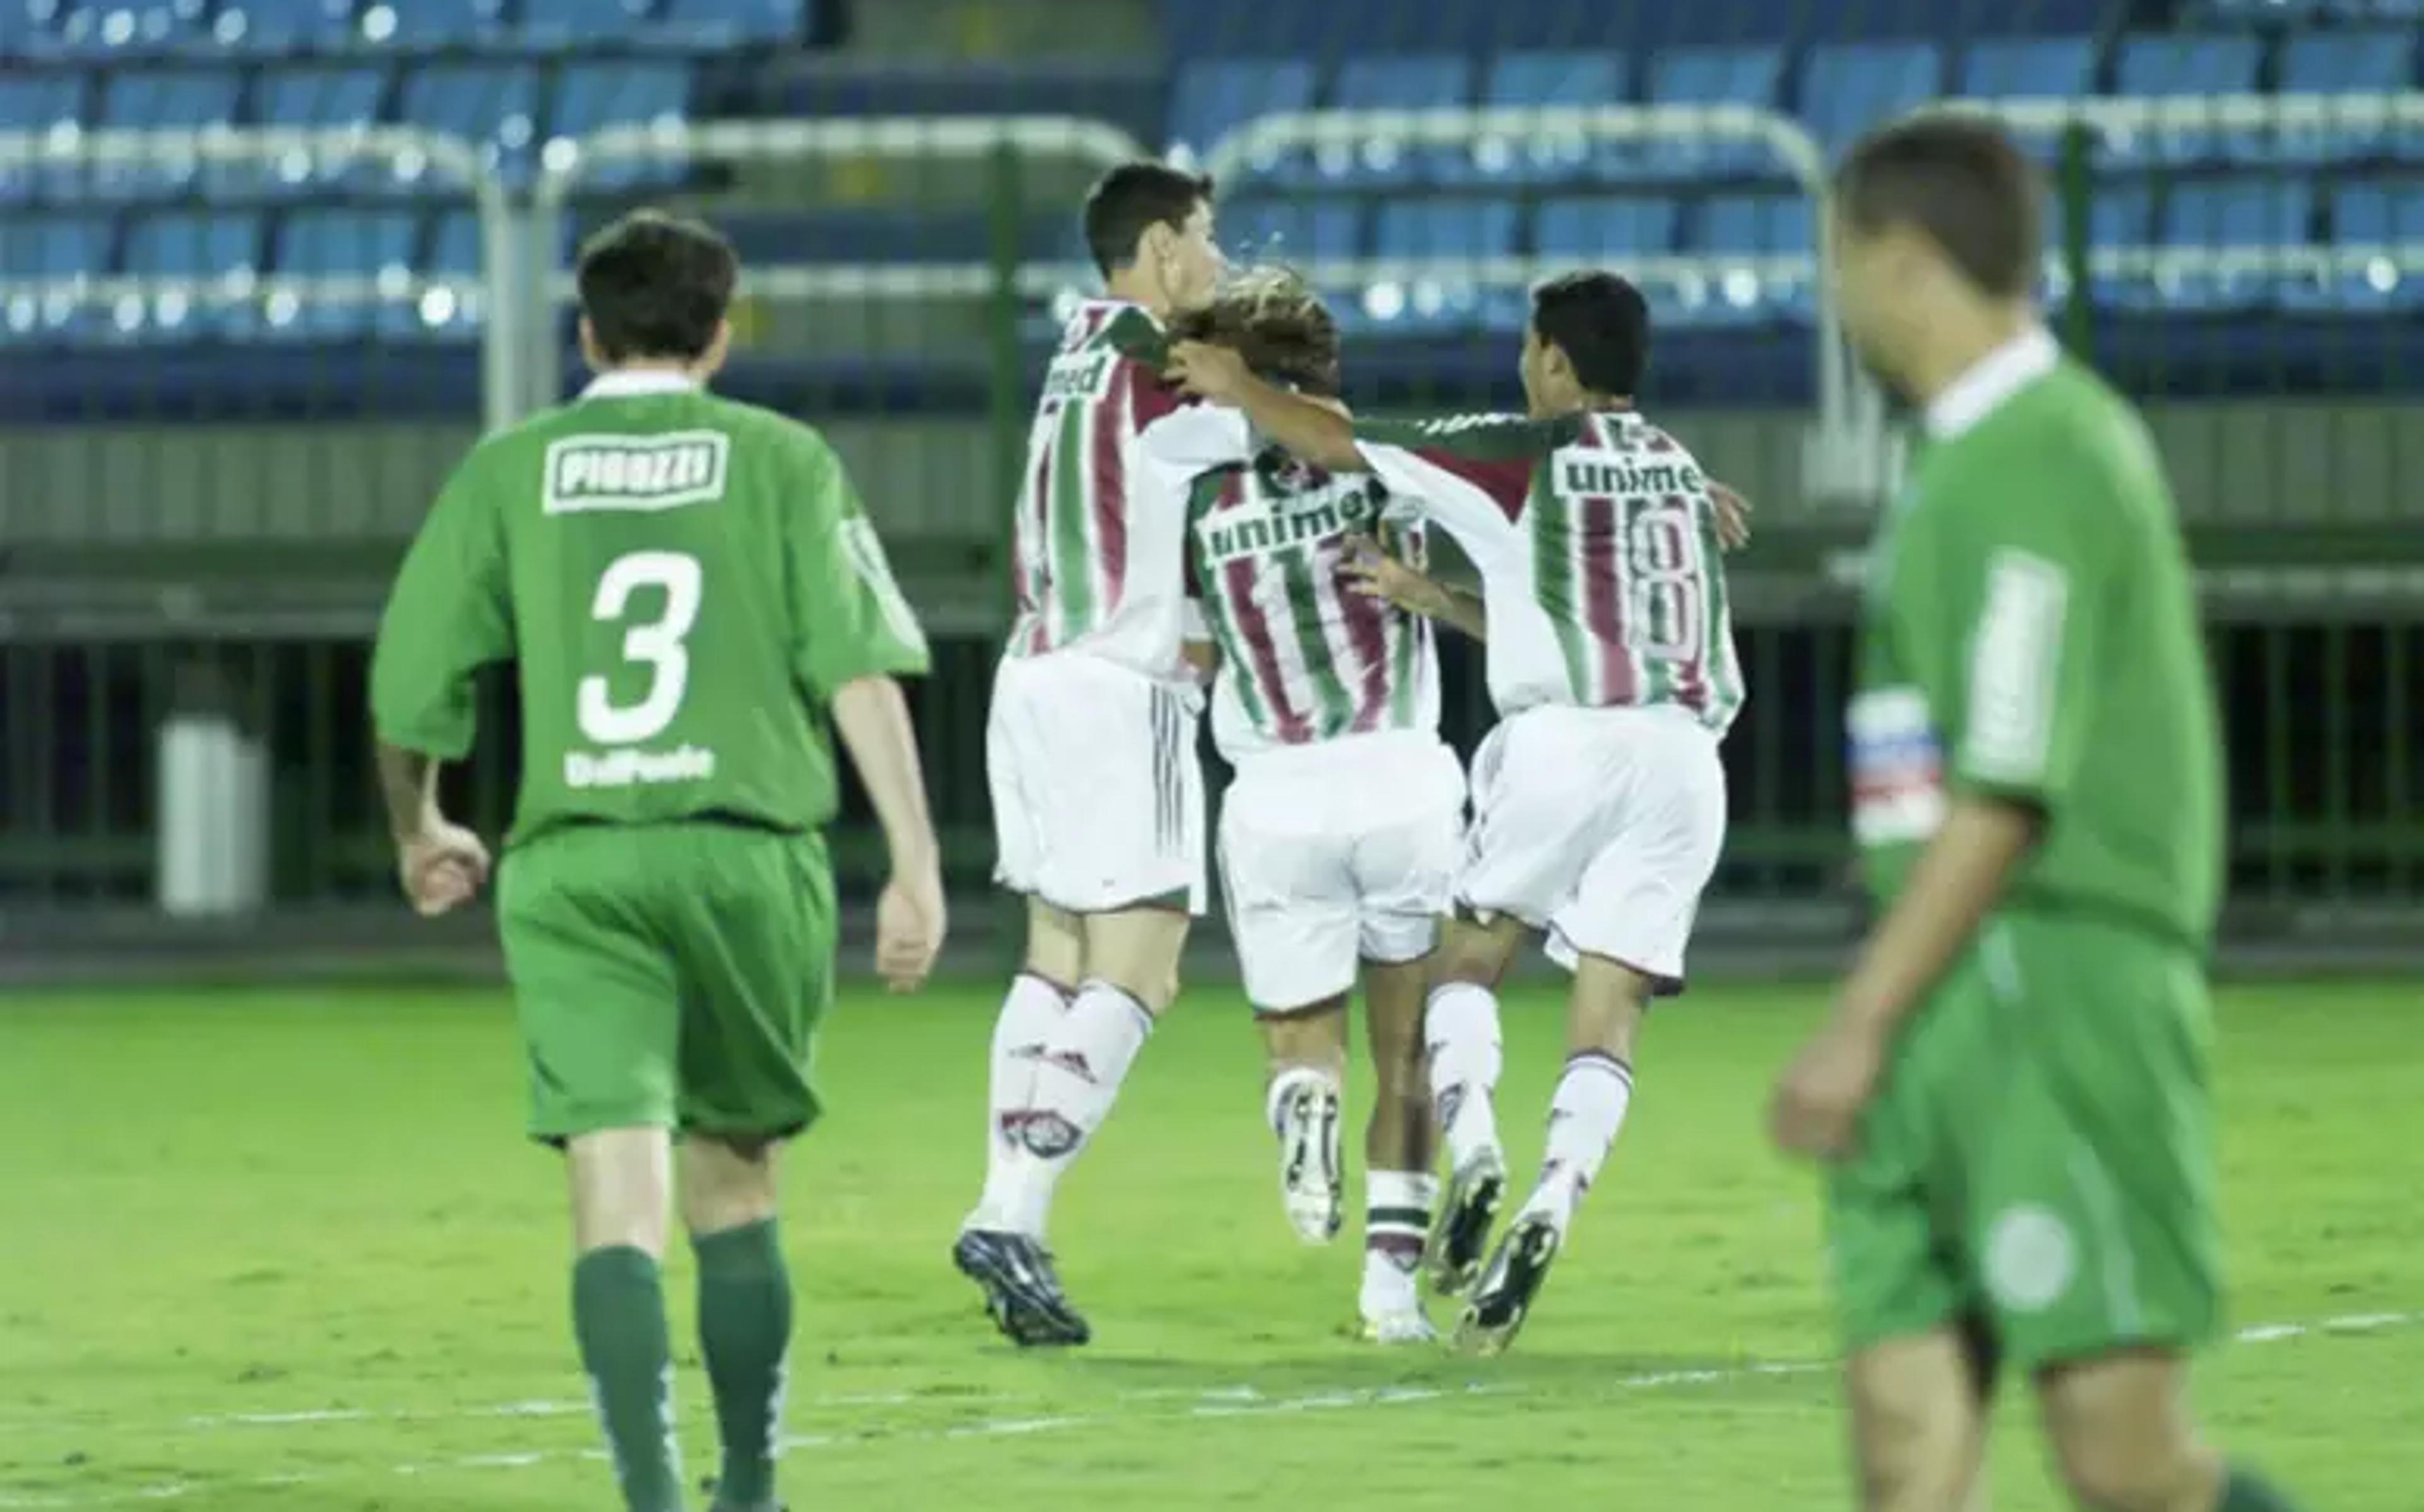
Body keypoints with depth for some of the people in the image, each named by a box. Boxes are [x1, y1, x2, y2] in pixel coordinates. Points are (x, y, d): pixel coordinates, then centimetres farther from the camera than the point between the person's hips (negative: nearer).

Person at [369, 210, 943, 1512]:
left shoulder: (507, 471, 9)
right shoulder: (781, 461, 7)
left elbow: (407, 690, 8)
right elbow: (860, 668, -4)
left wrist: (420, 835, 26)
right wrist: (915, 866, -4)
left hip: (571, 866, 0)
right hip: (749, 852, 0)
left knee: (617, 1198, -6)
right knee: (733, 1181, 17)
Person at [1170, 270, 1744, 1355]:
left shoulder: (1530, 456, 3)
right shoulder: (1684, 478, 21)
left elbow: (1339, 446, 7)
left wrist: (1237, 389, 22)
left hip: (1564, 737, -4)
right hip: (1682, 746, 4)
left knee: (1472, 952, 13)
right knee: (1610, 1010, 2)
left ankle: (1471, 1154, -11)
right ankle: (1552, 1204, -19)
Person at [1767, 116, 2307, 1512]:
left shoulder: (2039, 461, -13)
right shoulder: (1985, 453, 18)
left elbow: (2006, 792, -18)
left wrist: (1861, 1027, -18)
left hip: (2055, 986, -9)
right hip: (1957, 1022, 9)